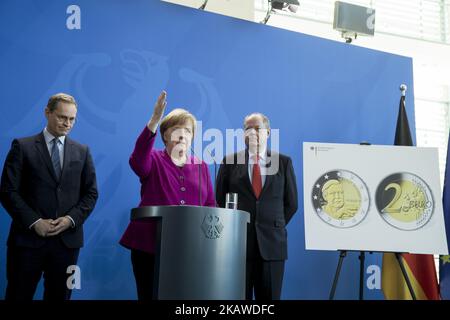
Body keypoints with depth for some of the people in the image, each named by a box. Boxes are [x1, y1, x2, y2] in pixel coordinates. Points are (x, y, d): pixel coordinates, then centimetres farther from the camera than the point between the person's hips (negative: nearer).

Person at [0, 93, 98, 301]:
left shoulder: (82, 151, 11)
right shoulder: (23, 147, 3)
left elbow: (91, 193, 9)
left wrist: (71, 219, -7)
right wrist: (34, 222, -12)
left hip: (67, 239, 3)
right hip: (28, 237, -2)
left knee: (59, 296, 10)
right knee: (18, 295, 4)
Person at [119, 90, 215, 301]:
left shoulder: (201, 167, 12)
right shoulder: (153, 160, 2)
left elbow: (210, 204, 11)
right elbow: (137, 161, -22)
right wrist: (153, 122, -33)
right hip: (149, 245, -2)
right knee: (150, 296, 3)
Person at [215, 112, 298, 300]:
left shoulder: (284, 162, 7)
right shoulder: (230, 162, 6)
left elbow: (291, 202, 10)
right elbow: (219, 199, 10)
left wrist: (275, 226, 5)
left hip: (271, 242, 1)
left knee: (270, 297, 5)